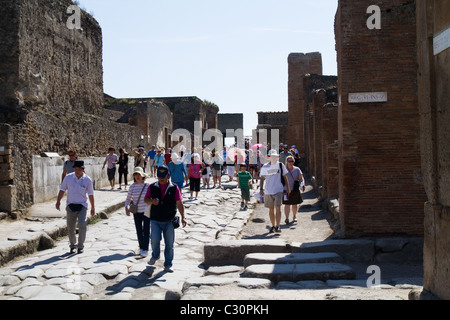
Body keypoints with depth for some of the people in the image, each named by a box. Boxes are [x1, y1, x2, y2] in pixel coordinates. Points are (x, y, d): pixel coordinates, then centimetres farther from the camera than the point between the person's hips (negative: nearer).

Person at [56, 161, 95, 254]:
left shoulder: (87, 180, -5)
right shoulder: (68, 177, -2)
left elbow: (90, 194, 3)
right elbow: (62, 189, 5)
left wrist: (93, 207, 8)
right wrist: (58, 201, -6)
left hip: (82, 206, -2)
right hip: (70, 206, 2)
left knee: (82, 225, -16)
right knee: (70, 228, 6)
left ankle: (81, 246, -1)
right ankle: (73, 245, 27)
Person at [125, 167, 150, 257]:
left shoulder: (148, 186, -7)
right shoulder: (132, 186, 0)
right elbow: (128, 199, 5)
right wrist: (126, 208, -12)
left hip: (146, 211, -3)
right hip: (136, 212, 3)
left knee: (146, 230, -7)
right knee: (139, 230, 10)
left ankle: (145, 249, -4)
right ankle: (141, 247, 23)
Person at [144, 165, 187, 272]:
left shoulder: (174, 188, 2)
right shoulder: (152, 187, 5)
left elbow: (179, 203, -3)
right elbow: (146, 200, 10)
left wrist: (183, 217, -14)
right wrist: (151, 201, -15)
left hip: (169, 221, 0)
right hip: (155, 220, 0)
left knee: (169, 244, 2)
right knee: (155, 239, -15)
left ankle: (168, 265, 16)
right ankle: (155, 256, 16)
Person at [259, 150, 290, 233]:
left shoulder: (280, 165, 5)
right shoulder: (265, 167, 4)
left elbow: (285, 177, 11)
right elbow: (262, 178, 7)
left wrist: (288, 188, 8)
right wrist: (261, 188, -6)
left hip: (278, 190, -1)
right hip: (268, 191, 2)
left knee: (278, 208, -14)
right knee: (271, 209, 8)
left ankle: (278, 226, -13)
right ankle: (273, 226, 19)